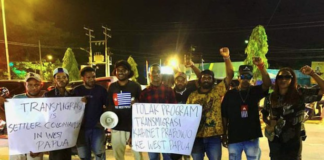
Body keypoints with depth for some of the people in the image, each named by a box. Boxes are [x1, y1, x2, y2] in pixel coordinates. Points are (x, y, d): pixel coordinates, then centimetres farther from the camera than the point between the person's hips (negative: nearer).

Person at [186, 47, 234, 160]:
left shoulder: (218, 90, 2)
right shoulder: (192, 95, 5)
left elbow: (230, 75, -7)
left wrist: (226, 58, -17)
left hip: (213, 136, -1)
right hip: (196, 136, 1)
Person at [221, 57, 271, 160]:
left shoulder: (255, 91, 1)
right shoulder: (230, 94, -1)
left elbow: (267, 84, -20)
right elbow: (224, 116, 3)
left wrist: (261, 66, -33)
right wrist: (224, 134, 4)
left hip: (252, 137, 1)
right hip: (234, 138, 0)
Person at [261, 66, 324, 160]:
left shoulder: (300, 94, -8)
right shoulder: (270, 97, -2)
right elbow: (264, 115, 9)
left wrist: (312, 73, -22)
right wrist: (268, 122, -11)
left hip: (293, 140, -2)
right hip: (275, 140, 2)